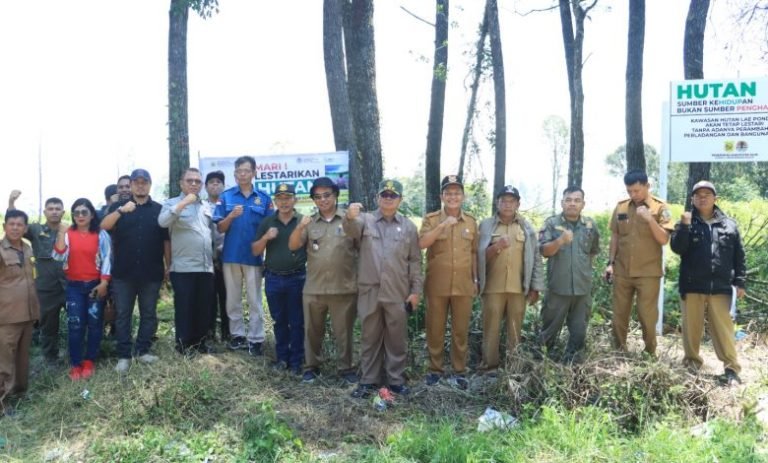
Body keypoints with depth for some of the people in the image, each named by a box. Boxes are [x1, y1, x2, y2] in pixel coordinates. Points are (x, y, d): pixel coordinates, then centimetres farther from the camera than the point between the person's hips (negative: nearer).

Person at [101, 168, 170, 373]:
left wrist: (168, 266, 5)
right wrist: (121, 211, -27)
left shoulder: (159, 209, 7)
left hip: (151, 273, 1)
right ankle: (123, 356, 8)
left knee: (149, 313, 7)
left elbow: (166, 240, 8)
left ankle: (143, 350, 19)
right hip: (123, 272, 0)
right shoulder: (119, 206, 6)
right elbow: (103, 226, -12)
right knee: (123, 314, 3)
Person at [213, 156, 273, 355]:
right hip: (231, 255, 1)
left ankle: (255, 339, 9)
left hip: (254, 256, -1)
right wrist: (231, 216, -18)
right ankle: (237, 335, 22)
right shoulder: (225, 196, 2)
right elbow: (220, 228, 0)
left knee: (255, 300, 3)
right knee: (233, 300, 10)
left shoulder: (264, 198, 1)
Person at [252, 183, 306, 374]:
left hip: (297, 278, -3)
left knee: (296, 322, 4)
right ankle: (282, 357, 24)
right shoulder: (267, 222, 6)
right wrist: (265, 237, -11)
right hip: (273, 278, 3)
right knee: (279, 321, 12)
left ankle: (296, 361, 13)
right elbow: (255, 251, 7)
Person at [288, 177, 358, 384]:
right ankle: (311, 366, 25)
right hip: (314, 289, 3)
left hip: (344, 288, -2)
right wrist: (300, 228, -16)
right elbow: (292, 246, -2)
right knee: (312, 330, 12)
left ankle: (346, 367, 19)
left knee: (344, 332, 7)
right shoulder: (309, 223, 7)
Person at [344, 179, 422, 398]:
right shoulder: (365, 220, 4)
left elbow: (415, 261, 8)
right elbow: (351, 229, -20)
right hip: (369, 292, -1)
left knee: (397, 338, 8)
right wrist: (350, 217, -44)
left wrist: (416, 290, 2)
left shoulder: (408, 226, 8)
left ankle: (396, 379, 19)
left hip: (398, 293, 1)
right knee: (369, 337, 8)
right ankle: (368, 380, 17)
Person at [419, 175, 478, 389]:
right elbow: (422, 243, -16)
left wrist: (475, 279, 12)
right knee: (435, 330, 6)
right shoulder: (431, 219, 0)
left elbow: (474, 252, 14)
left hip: (463, 286, 2)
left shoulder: (471, 222, 8)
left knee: (461, 331, 7)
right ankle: (435, 369, 19)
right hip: (437, 286, -2)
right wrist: (442, 226, -25)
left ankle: (459, 371, 18)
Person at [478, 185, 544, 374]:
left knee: (515, 329, 6)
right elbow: (479, 256, 0)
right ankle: (490, 366, 7)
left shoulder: (526, 227, 8)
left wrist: (535, 287, 3)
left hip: (518, 288, 1)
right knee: (491, 328, -1)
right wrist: (495, 247, -18)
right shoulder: (486, 225, 4)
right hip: (493, 287, -1)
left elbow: (536, 258, 7)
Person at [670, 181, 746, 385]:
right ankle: (692, 361, 21)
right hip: (692, 286, 0)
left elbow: (739, 256, 10)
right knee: (692, 326, 8)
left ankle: (731, 368, 3)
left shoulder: (729, 224, 8)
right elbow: (677, 248, -8)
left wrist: (740, 282, 6)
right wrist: (684, 227, -19)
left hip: (720, 287, 0)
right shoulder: (686, 223, 4)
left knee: (723, 328, -1)